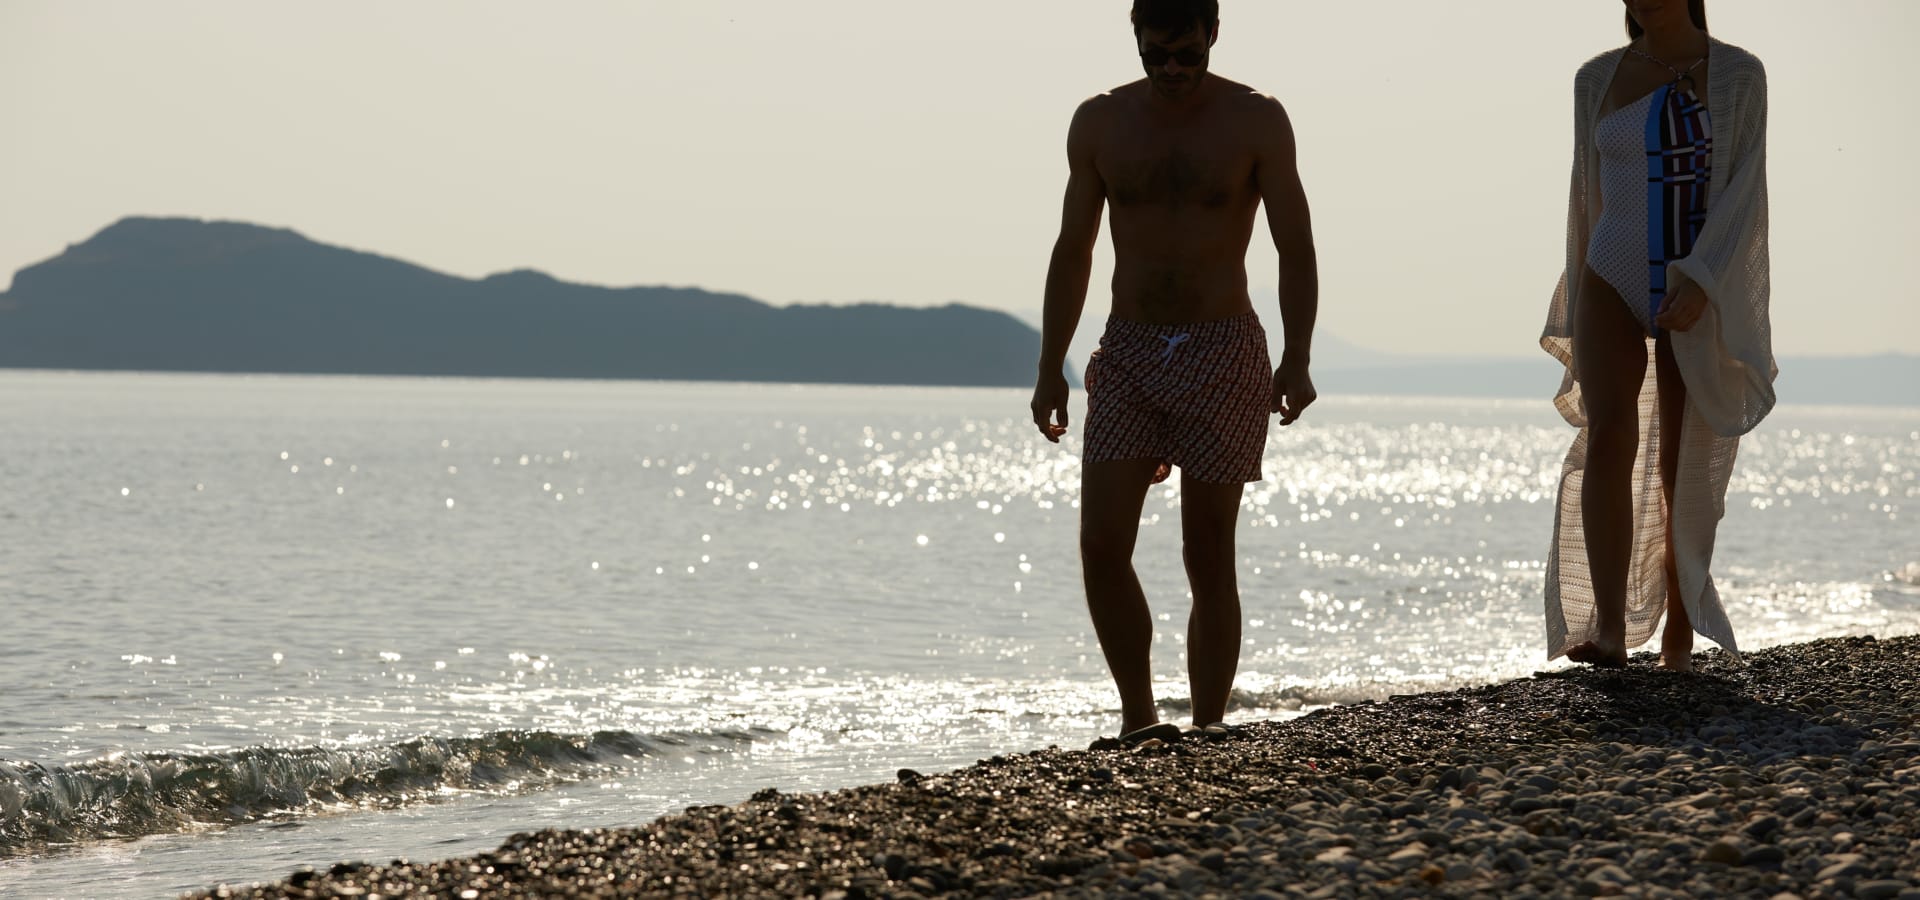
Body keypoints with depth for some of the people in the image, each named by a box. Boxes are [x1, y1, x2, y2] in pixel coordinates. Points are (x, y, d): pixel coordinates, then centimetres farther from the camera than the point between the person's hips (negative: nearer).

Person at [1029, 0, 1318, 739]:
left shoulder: (1256, 122, -3)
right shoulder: (1100, 123, 5)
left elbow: (1296, 249, -4)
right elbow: (1072, 252, 11)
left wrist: (1296, 363, -16)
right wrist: (1050, 369, 6)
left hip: (1223, 357, -2)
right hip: (1128, 354, 2)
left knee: (1209, 560, 0)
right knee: (1102, 548, -9)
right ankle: (1138, 717, 6)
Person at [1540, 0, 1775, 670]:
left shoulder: (1738, 76, -2)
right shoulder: (1598, 79, 6)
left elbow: (1742, 191, -10)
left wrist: (1699, 285, -23)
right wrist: (1578, 314, 16)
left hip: (1700, 300, -1)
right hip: (1614, 289, 1)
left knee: (1685, 469, 2)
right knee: (1609, 439, -20)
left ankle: (1679, 636, 15)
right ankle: (1609, 631, -26)